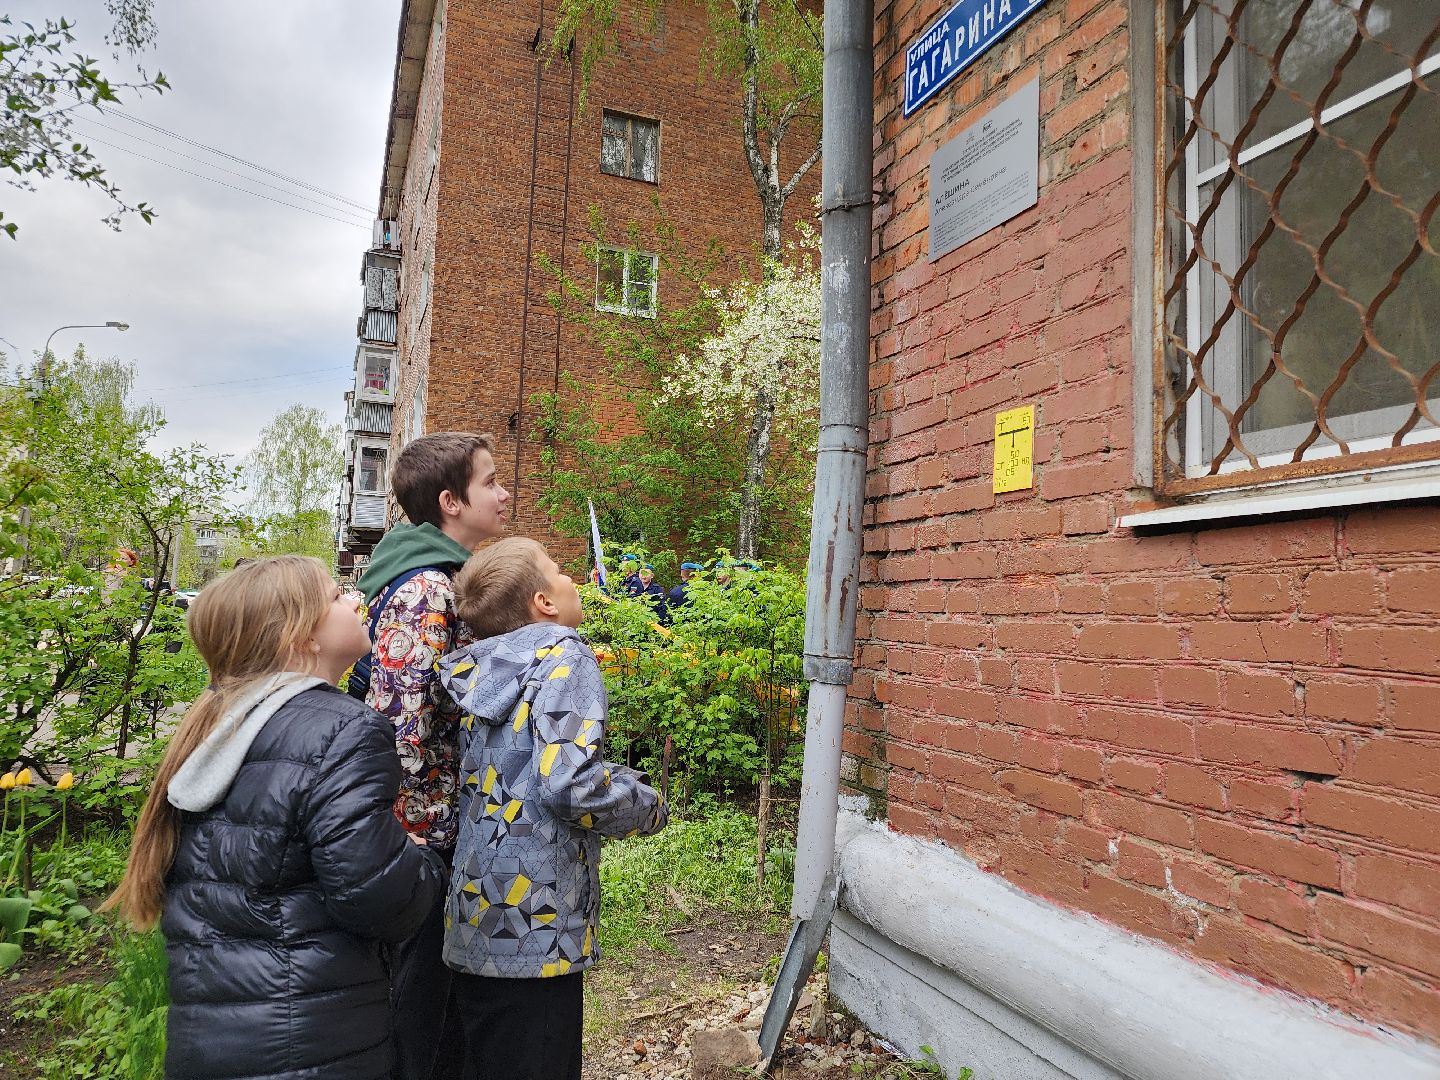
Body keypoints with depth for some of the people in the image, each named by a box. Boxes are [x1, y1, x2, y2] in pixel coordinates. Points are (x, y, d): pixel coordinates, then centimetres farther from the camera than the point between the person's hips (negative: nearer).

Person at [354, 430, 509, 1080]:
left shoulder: (443, 578, 10)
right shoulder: (427, 587, -21)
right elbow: (400, 717, -26)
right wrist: (433, 826, -18)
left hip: (440, 829, 9)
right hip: (427, 829, -9)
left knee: (430, 978, 22)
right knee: (422, 982, 7)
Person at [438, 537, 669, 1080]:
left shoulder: (477, 668, 9)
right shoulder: (562, 655, -14)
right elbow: (570, 784, -26)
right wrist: (649, 806, -8)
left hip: (475, 924, 8)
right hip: (533, 934, -8)